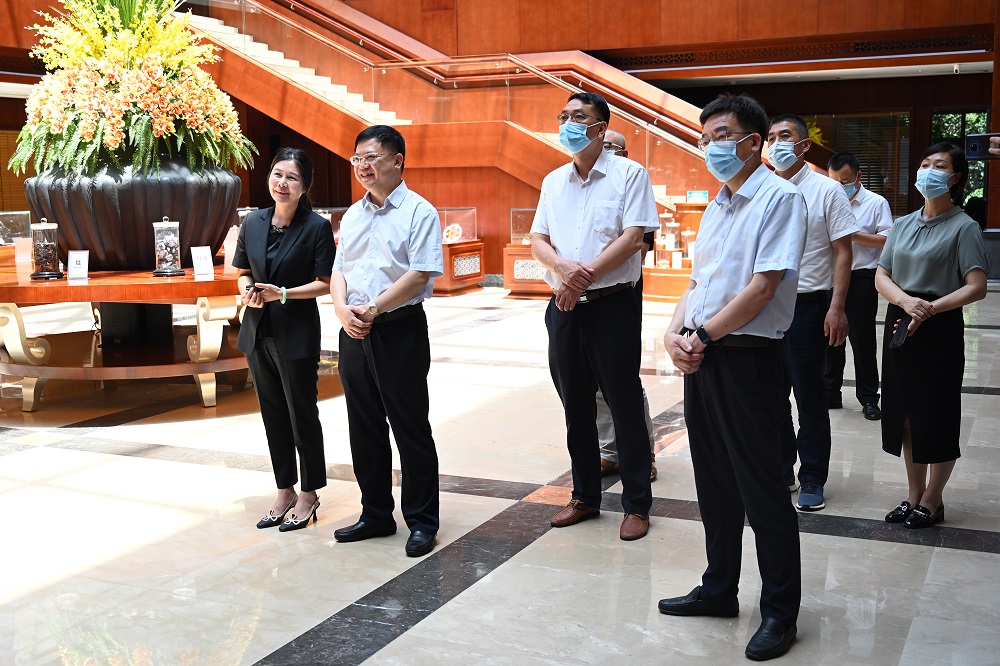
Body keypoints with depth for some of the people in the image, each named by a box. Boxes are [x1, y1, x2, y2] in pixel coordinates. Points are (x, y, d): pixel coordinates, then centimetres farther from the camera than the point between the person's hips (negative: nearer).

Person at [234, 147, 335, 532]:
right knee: (272, 414, 13)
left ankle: (308, 495, 18)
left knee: (302, 414, 4)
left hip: (297, 334, -5)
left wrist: (283, 293, -20)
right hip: (257, 331, 6)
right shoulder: (253, 224, 5)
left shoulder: (316, 227, -10)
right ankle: (284, 493, 26)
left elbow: (326, 283, -10)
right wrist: (247, 291, -7)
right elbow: (243, 272, 15)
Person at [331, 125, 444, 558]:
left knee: (410, 429, 0)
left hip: (399, 331, -7)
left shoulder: (418, 212, -6)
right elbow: (339, 270, 14)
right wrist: (342, 308, -6)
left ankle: (422, 522, 10)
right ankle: (375, 515, 25)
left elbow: (420, 274, -14)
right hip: (354, 334, 7)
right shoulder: (352, 216, 15)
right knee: (364, 429, 12)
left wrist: (373, 309, -16)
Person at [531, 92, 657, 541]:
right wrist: (563, 266, -15)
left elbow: (633, 237, -13)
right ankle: (585, 496, 25)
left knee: (624, 404, 1)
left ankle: (636, 504, 11)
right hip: (563, 307, 6)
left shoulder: (629, 174, -4)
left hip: (613, 304, -5)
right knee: (576, 405, 12)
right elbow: (538, 241, 7)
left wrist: (584, 276, -18)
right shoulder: (553, 181, 13)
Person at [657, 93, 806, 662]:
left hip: (749, 358, -8)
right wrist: (676, 332, -2)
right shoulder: (718, 205, 16)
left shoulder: (779, 198, -10)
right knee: (714, 482, 17)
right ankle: (719, 589, 32)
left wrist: (702, 335, -15)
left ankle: (780, 612, 15)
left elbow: (764, 285, -19)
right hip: (701, 357, 8)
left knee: (762, 490, 1)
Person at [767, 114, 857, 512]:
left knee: (810, 399, 3)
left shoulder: (826, 191, -3)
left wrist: (837, 307, -14)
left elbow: (842, 252, -5)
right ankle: (781, 470, 25)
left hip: (807, 304, -4)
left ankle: (813, 480, 15)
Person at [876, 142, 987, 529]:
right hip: (900, 322, 6)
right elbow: (881, 276, 5)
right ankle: (913, 494, 25)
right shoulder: (904, 224, 11)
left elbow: (977, 287, -14)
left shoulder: (963, 227, -6)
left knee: (936, 414, 3)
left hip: (940, 327, -5)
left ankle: (932, 501, 17)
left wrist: (930, 308, -24)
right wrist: (906, 300, -15)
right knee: (904, 412, 11)